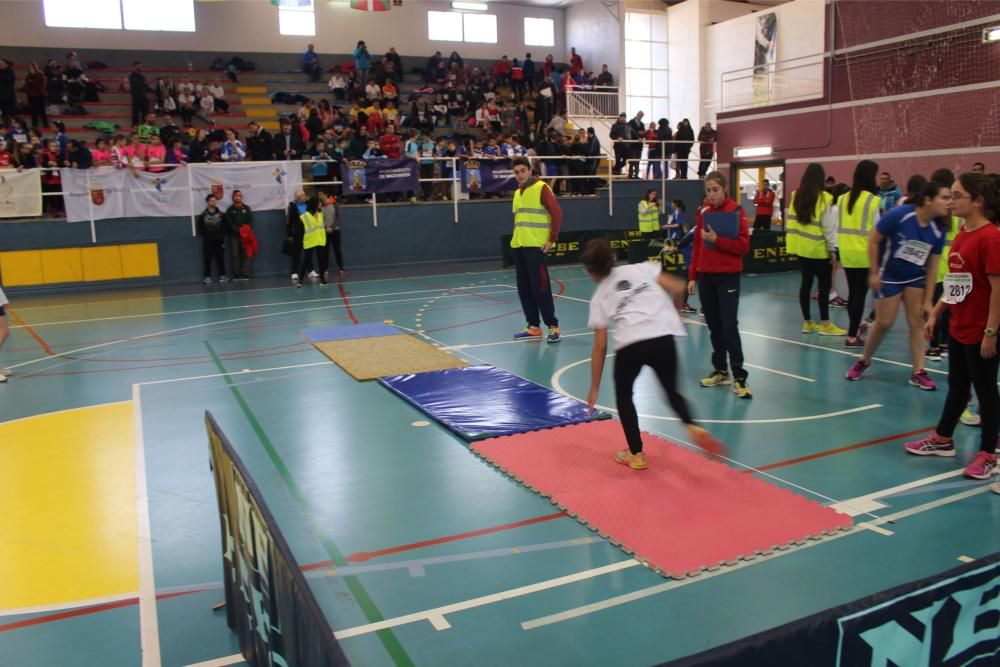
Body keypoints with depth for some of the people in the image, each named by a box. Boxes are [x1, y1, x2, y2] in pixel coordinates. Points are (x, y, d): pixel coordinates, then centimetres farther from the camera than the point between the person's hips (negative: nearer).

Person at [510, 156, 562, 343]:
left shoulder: (541, 188, -7)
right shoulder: (517, 192, 16)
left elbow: (557, 213, -13)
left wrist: (552, 239, -14)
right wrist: (516, 239, 14)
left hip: (536, 246, -8)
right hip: (518, 246, 8)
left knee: (540, 287, -9)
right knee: (524, 288, 8)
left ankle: (553, 326, -2)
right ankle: (533, 326, 16)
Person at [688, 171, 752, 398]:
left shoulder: (736, 211, -6)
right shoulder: (703, 212, 8)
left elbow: (743, 246, -12)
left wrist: (717, 239, -22)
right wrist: (692, 276, 9)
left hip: (728, 277, -5)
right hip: (705, 276, 5)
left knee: (730, 326, -9)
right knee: (714, 326, 11)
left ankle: (739, 377, -5)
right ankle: (720, 371, 22)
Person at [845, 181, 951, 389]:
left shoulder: (938, 230, -9)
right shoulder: (898, 215, -24)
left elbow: (932, 266, -3)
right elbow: (873, 240, -14)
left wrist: (928, 300, -3)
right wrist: (873, 273, -13)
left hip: (916, 279, 4)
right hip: (889, 277, -4)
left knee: (917, 322, 0)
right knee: (884, 323, -1)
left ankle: (918, 373, 6)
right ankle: (864, 361, 21)